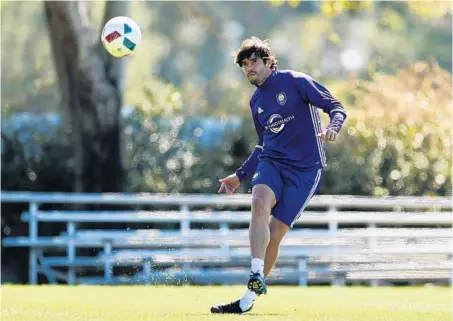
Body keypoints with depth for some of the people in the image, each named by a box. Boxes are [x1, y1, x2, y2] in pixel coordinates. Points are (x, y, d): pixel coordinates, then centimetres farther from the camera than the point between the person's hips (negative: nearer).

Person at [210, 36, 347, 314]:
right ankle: (257, 277, -32)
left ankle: (249, 299, 4)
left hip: (305, 168, -5)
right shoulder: (256, 101, 15)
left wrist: (332, 128, -29)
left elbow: (337, 108, -7)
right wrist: (240, 176, 22)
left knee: (274, 235, -9)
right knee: (260, 203, -30)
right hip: (271, 162, 5)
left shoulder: (295, 82, -4)